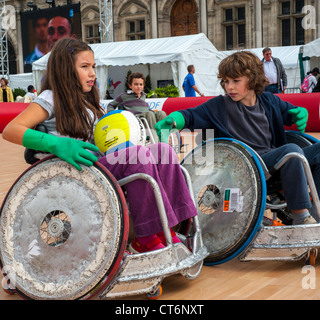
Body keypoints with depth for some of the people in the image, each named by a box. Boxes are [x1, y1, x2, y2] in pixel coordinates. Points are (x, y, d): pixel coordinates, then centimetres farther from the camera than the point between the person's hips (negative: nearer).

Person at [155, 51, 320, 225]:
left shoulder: (269, 101, 13)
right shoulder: (218, 106, 1)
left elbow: (289, 112, 28)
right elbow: (193, 115, -2)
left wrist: (299, 113, 4)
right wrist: (174, 120, -23)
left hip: (276, 160, 7)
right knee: (292, 150, -32)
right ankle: (301, 216, -26)